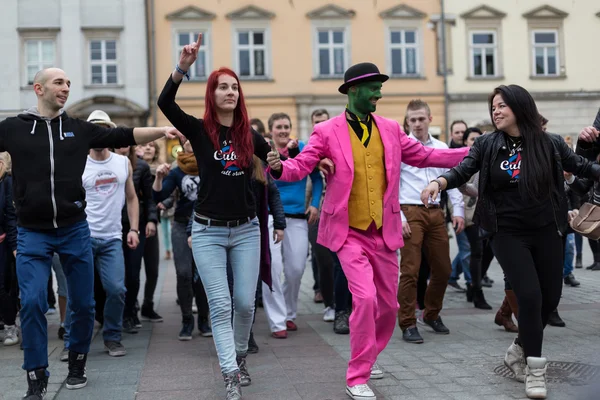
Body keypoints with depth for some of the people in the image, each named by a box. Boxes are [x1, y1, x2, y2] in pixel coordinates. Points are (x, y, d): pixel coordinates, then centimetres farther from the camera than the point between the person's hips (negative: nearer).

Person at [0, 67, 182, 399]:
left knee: (83, 303, 8)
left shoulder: (80, 129, 6)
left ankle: (77, 362, 30)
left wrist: (162, 131, -9)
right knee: (32, 304, -8)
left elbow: (124, 136, 1)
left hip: (74, 230, 2)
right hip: (32, 234, -2)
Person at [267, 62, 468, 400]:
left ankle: (367, 358, 38)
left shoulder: (391, 129, 6)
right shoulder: (327, 132, -6)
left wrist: (472, 153, 11)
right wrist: (280, 167, -33)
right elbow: (301, 166, -10)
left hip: (384, 232, 5)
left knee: (388, 304, 12)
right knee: (365, 298, -18)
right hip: (349, 233, -5)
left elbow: (423, 156, 14)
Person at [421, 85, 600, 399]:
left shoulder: (550, 144, -3)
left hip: (546, 231, 2)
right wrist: (438, 182, -32)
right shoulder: (487, 145, -4)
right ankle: (535, 368, 3)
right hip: (508, 234, -2)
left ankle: (519, 350, 32)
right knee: (530, 296, -12)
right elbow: (463, 171, -13)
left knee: (551, 297, 8)